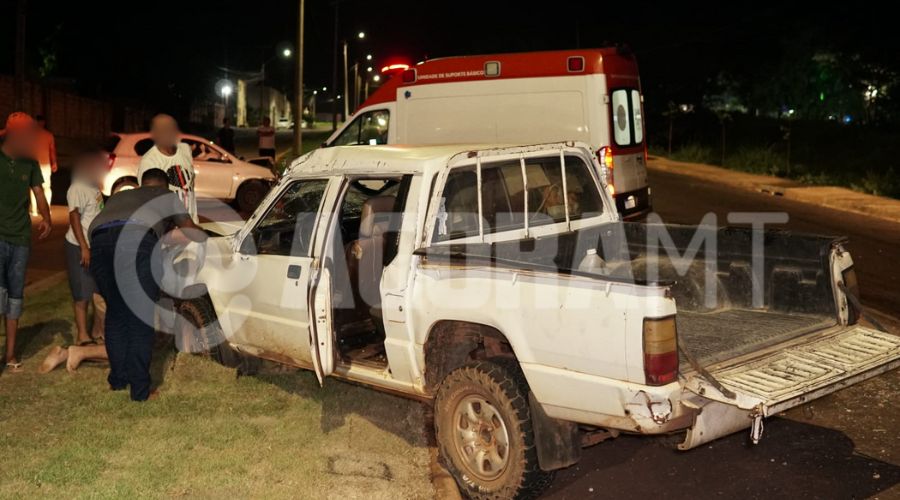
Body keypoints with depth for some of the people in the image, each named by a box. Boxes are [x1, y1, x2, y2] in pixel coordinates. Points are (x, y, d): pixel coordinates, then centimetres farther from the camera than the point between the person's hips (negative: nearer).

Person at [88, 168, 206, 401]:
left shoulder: (119, 196, 43)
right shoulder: (167, 196, 34)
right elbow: (197, 235, 37)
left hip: (99, 240, 4)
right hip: (137, 238, -4)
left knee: (115, 312, 19)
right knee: (141, 317, 3)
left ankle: (117, 380, 26)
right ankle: (139, 390, 5)